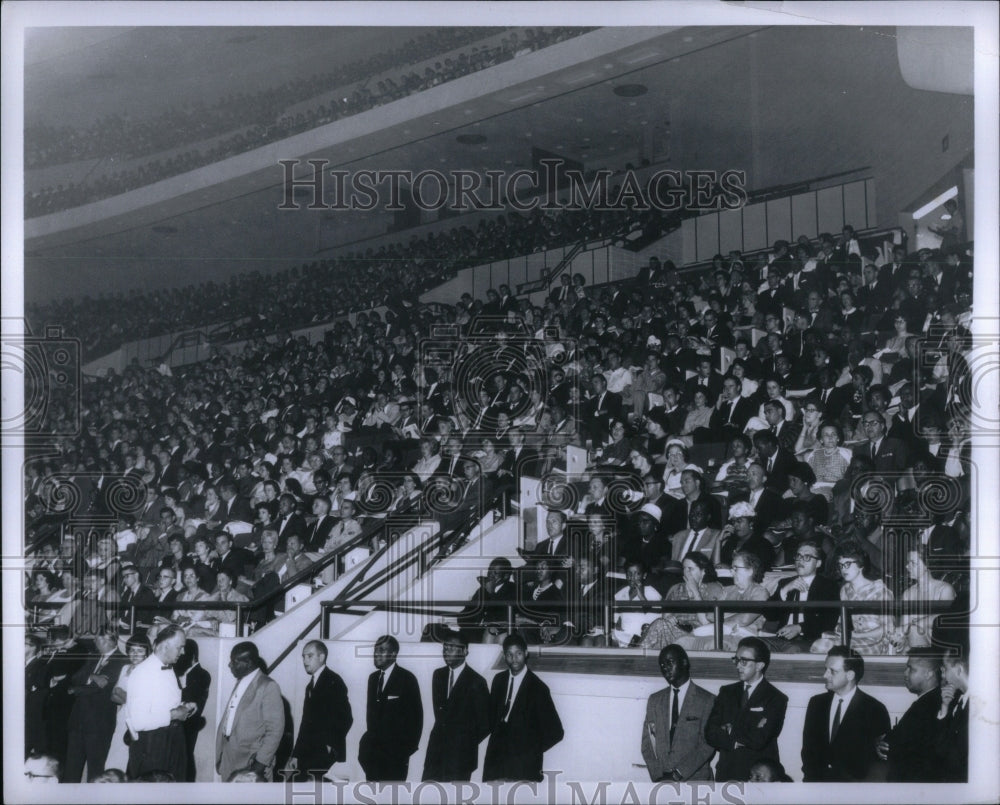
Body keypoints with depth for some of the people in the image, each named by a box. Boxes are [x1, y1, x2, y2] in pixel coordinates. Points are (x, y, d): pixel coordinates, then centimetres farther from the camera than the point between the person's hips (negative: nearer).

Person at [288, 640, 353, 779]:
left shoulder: (333, 681, -4)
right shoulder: (311, 685, 21)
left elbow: (345, 718, -11)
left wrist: (331, 746, -11)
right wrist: (296, 754, 14)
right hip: (308, 755, 7)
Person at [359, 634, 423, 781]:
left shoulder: (407, 679, -6)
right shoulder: (373, 678, 14)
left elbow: (416, 715, -5)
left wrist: (409, 747, -8)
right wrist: (370, 735, 8)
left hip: (396, 750, -5)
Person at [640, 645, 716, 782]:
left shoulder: (707, 700, 3)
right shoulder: (655, 700, 15)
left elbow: (707, 745, -4)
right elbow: (647, 744, 11)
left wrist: (679, 773, -11)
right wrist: (658, 775, -3)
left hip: (695, 779, -2)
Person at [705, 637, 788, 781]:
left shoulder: (776, 699, -4)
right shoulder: (727, 692, 12)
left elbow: (758, 740, -14)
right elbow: (710, 733, 2)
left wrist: (731, 732, -1)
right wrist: (735, 741, -12)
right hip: (726, 773, 4)